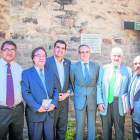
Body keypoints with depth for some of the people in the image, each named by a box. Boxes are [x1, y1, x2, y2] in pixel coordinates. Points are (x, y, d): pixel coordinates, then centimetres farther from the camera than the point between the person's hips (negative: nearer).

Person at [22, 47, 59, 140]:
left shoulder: (50, 71, 8)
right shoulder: (26, 73, -4)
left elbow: (55, 88, 6)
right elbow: (26, 93, -11)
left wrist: (54, 103, -9)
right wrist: (37, 107, -18)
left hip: (50, 112, 4)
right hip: (35, 113, -3)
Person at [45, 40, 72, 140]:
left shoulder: (68, 62, 7)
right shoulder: (47, 61, -9)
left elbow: (70, 80, 11)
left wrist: (68, 92, -4)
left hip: (64, 100, 4)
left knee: (62, 127, 16)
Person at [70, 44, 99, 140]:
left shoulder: (96, 66, 0)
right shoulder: (73, 67, -3)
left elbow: (97, 82, 9)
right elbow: (72, 82, 9)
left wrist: (92, 93, 10)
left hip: (92, 99, 1)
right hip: (79, 100, -1)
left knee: (92, 124, 13)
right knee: (80, 124, 10)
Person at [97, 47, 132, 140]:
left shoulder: (128, 70, 3)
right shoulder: (103, 68, 5)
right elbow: (99, 85, 2)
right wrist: (99, 101, -6)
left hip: (119, 103, -1)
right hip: (105, 103, 1)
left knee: (119, 128, 11)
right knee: (106, 127, 13)